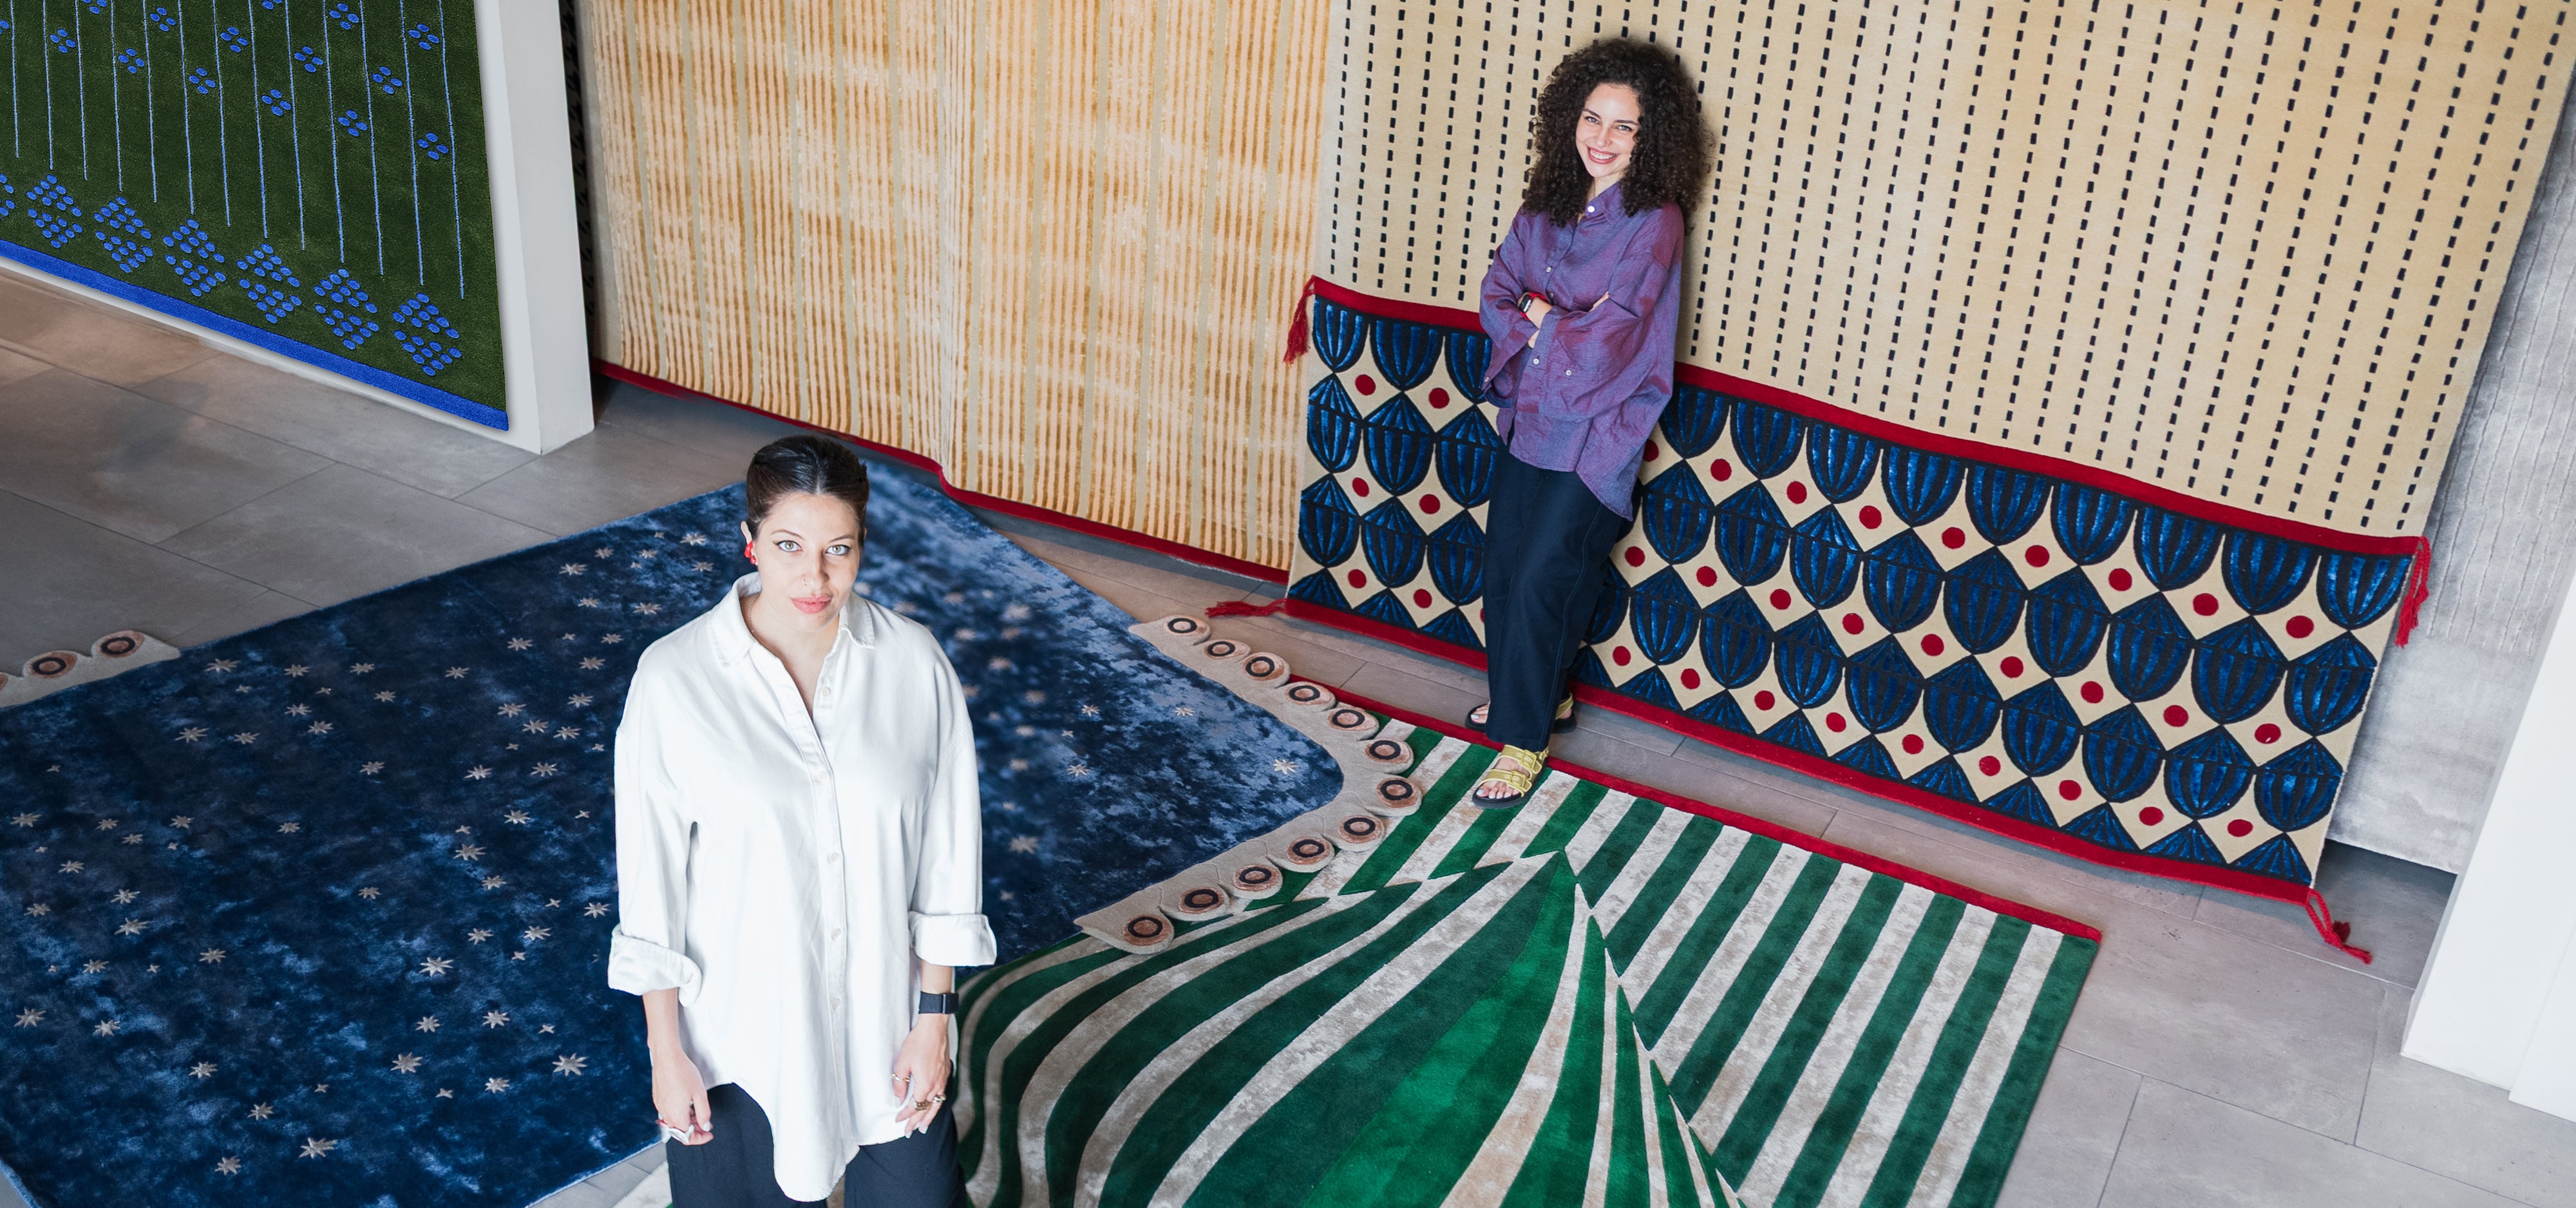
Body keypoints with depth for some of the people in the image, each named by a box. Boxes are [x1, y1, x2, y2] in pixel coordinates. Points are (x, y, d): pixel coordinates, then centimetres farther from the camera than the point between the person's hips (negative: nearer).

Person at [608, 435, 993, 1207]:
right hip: (738, 1032, -1)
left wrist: (934, 1020, -3)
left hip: (882, 1019, 1)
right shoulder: (675, 679, -16)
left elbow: (946, 853, -5)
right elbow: (650, 873, -8)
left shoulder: (914, 664, -13)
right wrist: (666, 1052, -4)